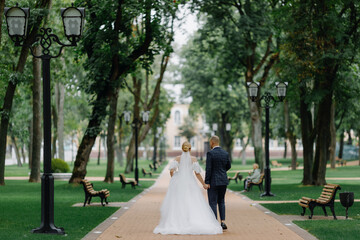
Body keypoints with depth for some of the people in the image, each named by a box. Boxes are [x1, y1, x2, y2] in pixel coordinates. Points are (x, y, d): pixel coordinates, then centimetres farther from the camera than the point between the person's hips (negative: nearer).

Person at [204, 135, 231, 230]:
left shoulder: (210, 153, -13)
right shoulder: (225, 153, 4)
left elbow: (208, 169, -16)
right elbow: (228, 166, 15)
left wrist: (206, 182, -12)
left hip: (213, 181, -6)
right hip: (224, 181, 6)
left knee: (213, 203, 1)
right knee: (221, 202, 18)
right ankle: (223, 222, 10)